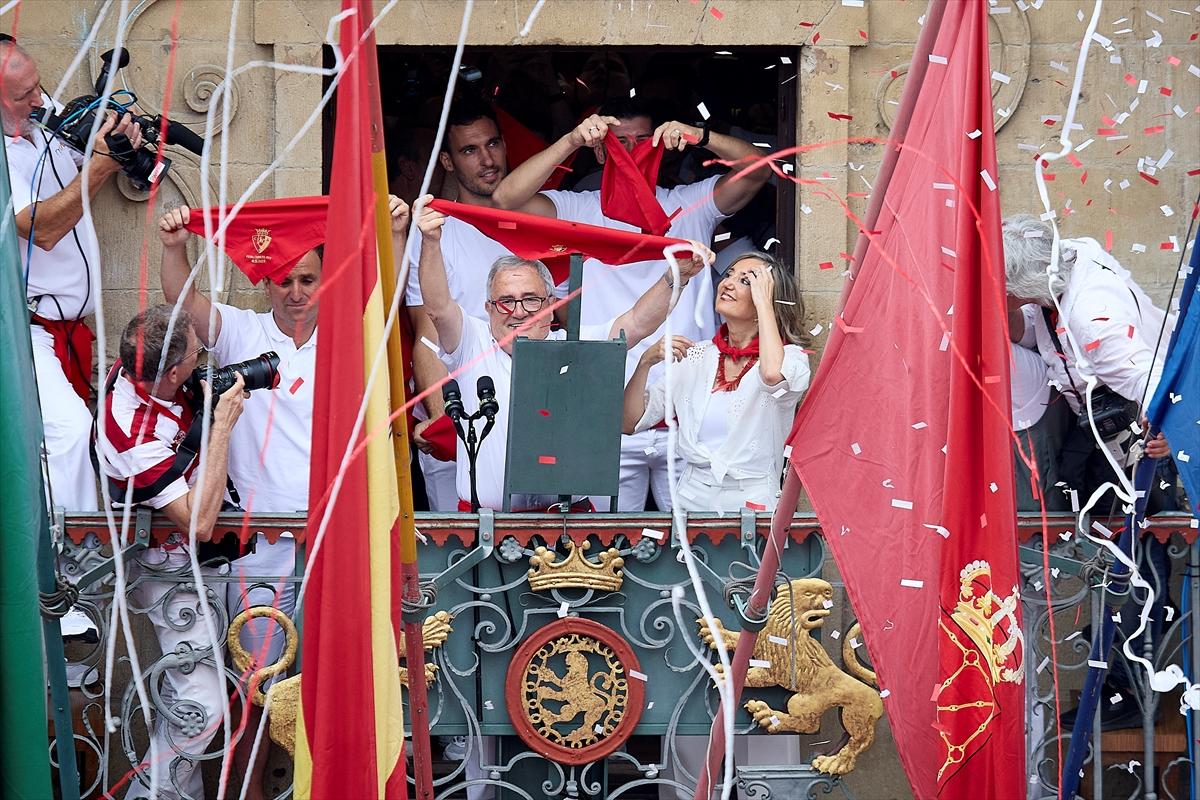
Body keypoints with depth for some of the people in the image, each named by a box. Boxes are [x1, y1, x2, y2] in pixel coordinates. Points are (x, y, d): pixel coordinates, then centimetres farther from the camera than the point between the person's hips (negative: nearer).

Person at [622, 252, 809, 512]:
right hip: (691, 498, 3)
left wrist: (763, 300, -15)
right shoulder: (696, 357, 11)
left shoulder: (791, 356, -1)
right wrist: (647, 361, -6)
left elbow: (772, 373, -28)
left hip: (751, 503, -3)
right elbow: (629, 423, 10)